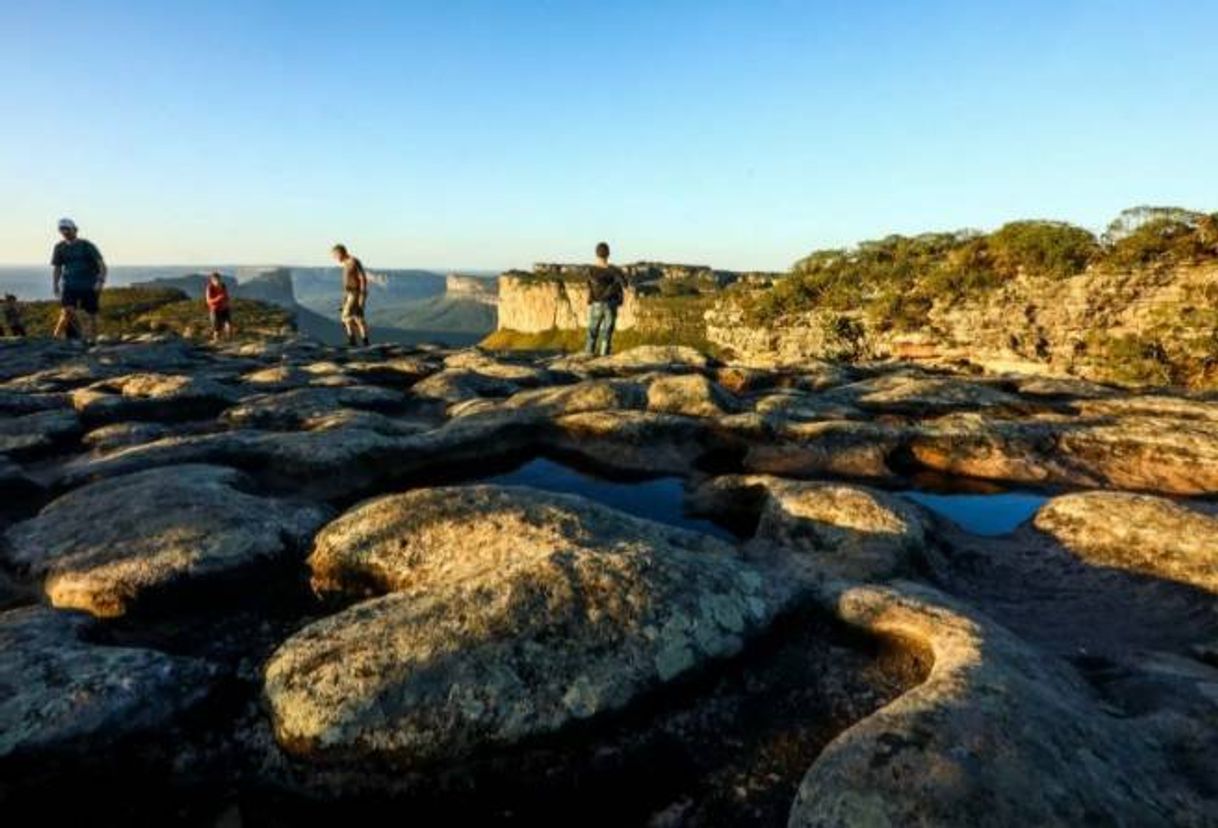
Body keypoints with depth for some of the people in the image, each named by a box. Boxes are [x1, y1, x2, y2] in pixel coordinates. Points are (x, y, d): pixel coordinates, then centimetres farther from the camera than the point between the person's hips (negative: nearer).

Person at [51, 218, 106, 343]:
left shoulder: (86, 245, -3)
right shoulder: (60, 247, 6)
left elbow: (102, 265, -8)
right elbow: (57, 268, 15)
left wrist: (100, 281, -20)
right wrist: (55, 284, 5)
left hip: (89, 286, -2)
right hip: (69, 285, 2)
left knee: (90, 315, 0)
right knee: (67, 311, -17)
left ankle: (91, 341, 11)